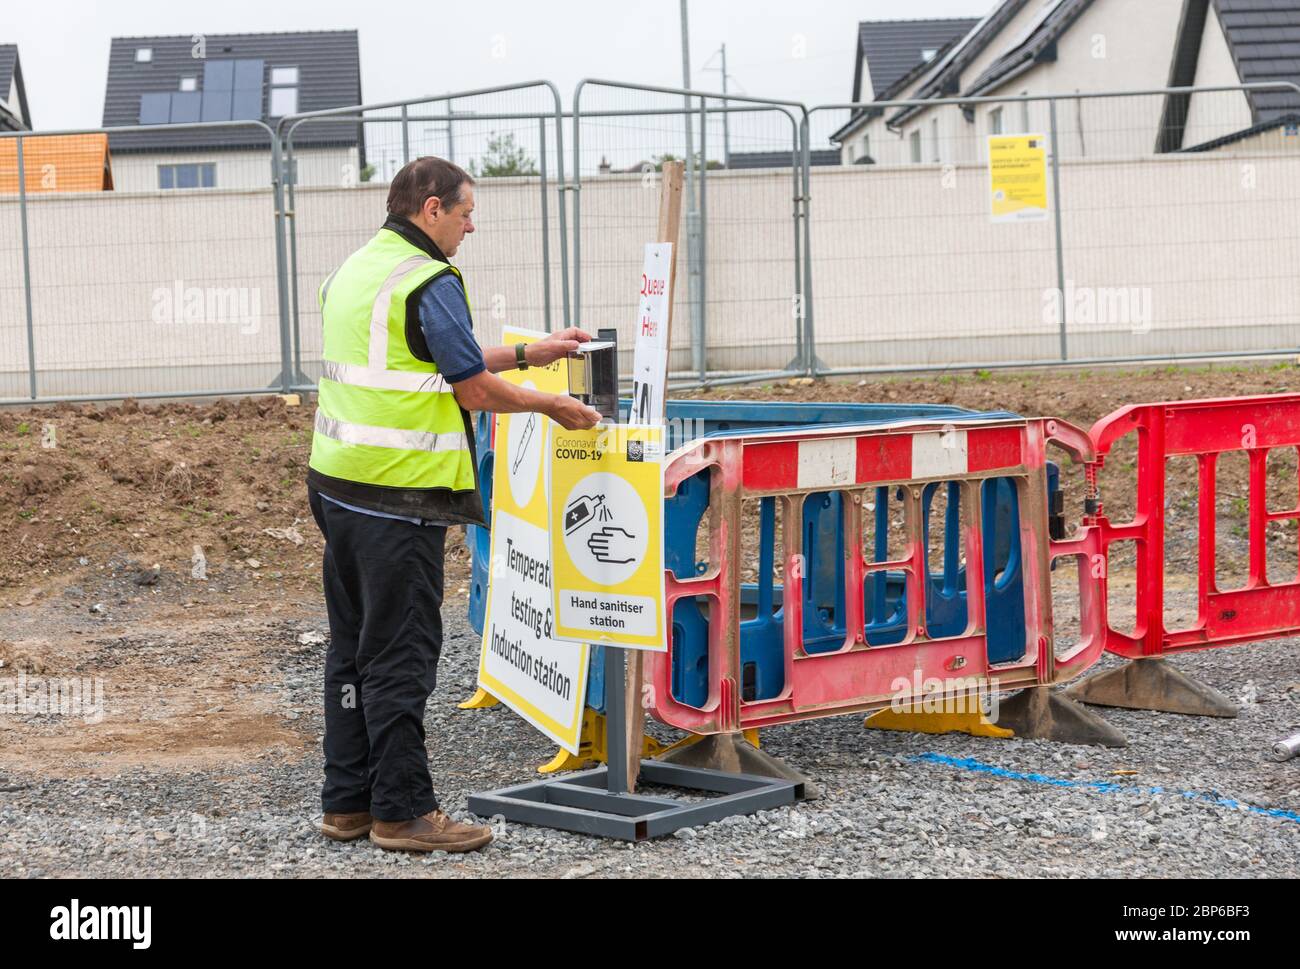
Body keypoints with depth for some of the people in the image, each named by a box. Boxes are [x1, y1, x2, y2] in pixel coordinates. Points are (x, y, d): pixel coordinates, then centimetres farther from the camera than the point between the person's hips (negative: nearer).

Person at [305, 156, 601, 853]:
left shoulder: (352, 272, 16)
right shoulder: (429, 282, -13)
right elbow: (475, 390, -9)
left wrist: (525, 354, 25)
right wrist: (551, 404, 7)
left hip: (337, 484, 9)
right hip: (398, 496, -9)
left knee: (353, 648, 14)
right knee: (399, 657, -3)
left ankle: (347, 802, 20)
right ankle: (403, 812, 3)